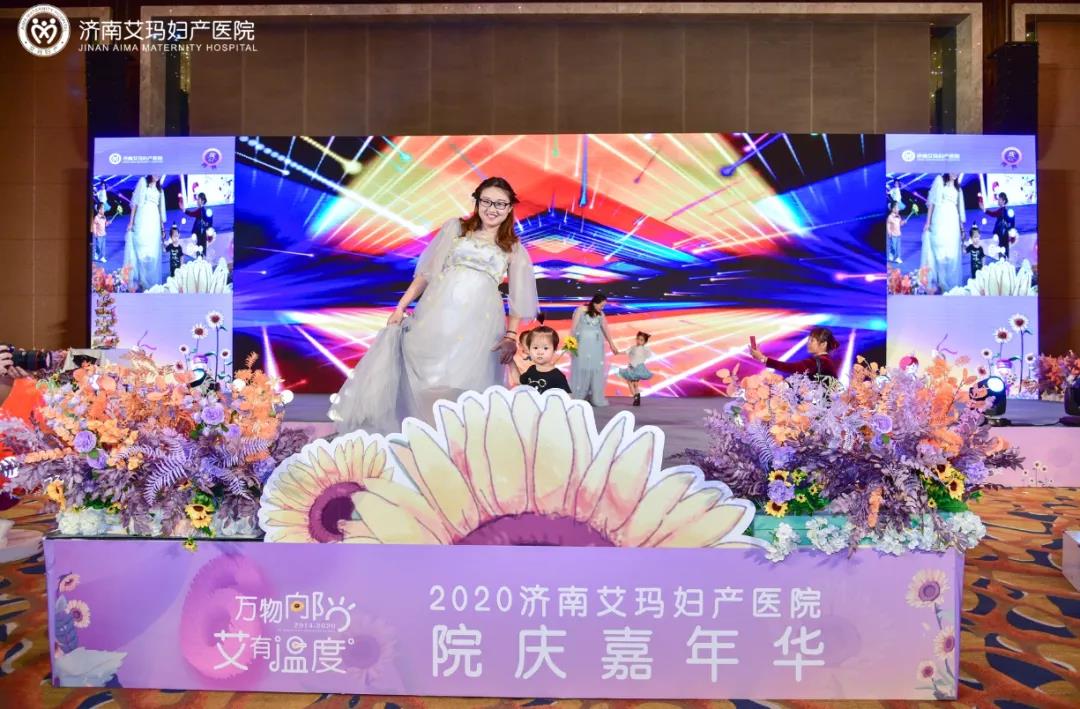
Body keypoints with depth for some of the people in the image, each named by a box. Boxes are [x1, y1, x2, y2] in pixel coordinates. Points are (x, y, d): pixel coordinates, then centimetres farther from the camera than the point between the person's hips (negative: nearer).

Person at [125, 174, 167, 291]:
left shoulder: (160, 189, 19)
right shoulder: (143, 181, 7)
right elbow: (135, 202, 1)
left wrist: (162, 228, 12)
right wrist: (131, 221, -6)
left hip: (154, 223, 4)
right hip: (142, 220, -4)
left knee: (153, 253, 1)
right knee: (141, 250, -6)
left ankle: (151, 282, 6)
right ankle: (139, 281, -5)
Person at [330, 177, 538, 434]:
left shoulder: (514, 249, 13)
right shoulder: (455, 228, 12)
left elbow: (519, 298, 9)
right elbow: (426, 272, 12)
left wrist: (511, 336, -3)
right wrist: (401, 307, 7)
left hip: (478, 326, -1)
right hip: (436, 317, 1)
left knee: (462, 387, -6)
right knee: (420, 377, 0)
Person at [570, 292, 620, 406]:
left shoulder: (600, 314, 6)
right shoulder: (581, 310, -4)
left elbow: (605, 330, 13)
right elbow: (573, 327, -4)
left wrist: (612, 345, 18)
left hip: (596, 346, 4)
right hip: (582, 345, -4)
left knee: (597, 369, 2)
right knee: (581, 369, -2)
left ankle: (596, 398, 7)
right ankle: (576, 398, 4)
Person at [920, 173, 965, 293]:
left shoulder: (958, 188, 21)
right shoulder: (939, 180, 7)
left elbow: (959, 208, 20)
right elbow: (931, 201, 1)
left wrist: (962, 226, 13)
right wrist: (928, 222, -7)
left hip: (953, 223, 5)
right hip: (940, 221, -5)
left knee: (952, 254, 1)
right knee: (939, 253, -9)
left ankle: (951, 285, 7)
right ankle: (938, 284, -8)